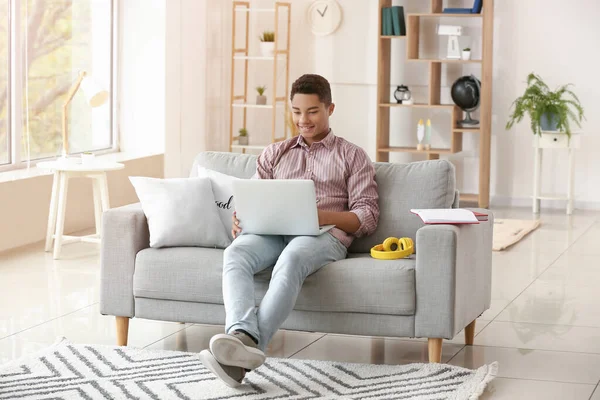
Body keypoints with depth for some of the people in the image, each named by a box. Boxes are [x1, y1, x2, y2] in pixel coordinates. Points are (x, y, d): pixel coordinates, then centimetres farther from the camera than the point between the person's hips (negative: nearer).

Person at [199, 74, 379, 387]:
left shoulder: (352, 156, 19)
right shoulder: (275, 154, 30)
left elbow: (367, 217, 8)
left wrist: (321, 216, -12)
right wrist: (240, 219, -5)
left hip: (325, 235, -3)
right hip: (273, 232, 3)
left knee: (291, 259, -40)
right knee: (235, 254, -33)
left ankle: (246, 348, -57)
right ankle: (242, 336, -57)